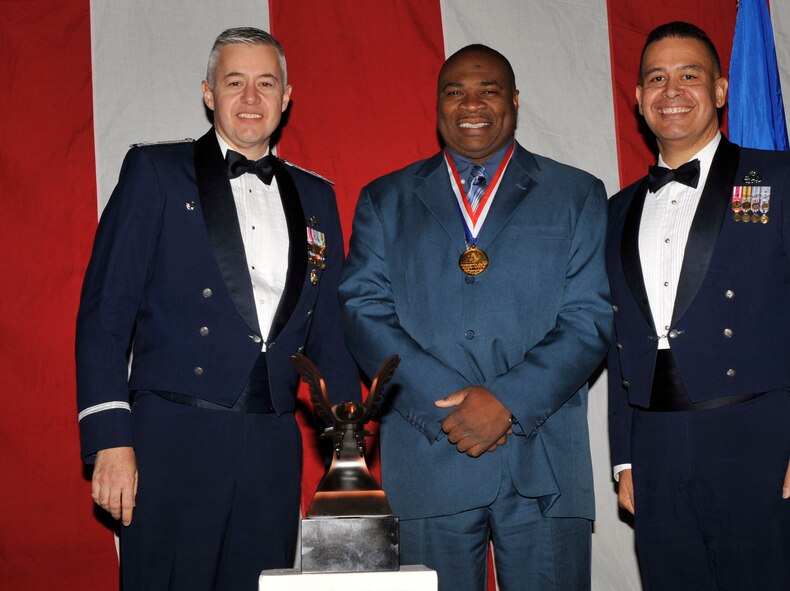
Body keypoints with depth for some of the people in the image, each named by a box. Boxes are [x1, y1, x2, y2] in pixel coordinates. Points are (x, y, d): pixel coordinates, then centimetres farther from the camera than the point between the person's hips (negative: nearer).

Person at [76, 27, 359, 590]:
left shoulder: (315, 196, 15)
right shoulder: (156, 172, 3)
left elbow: (330, 328, 16)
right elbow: (104, 314, -3)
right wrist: (110, 442, -12)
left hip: (273, 449, 4)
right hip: (173, 443, -3)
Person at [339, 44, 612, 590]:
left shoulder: (577, 196, 9)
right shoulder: (385, 201, 12)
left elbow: (591, 319, 0)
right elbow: (364, 313, 1)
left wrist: (507, 400, -12)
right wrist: (446, 404, -11)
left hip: (543, 466, 0)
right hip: (428, 460, 1)